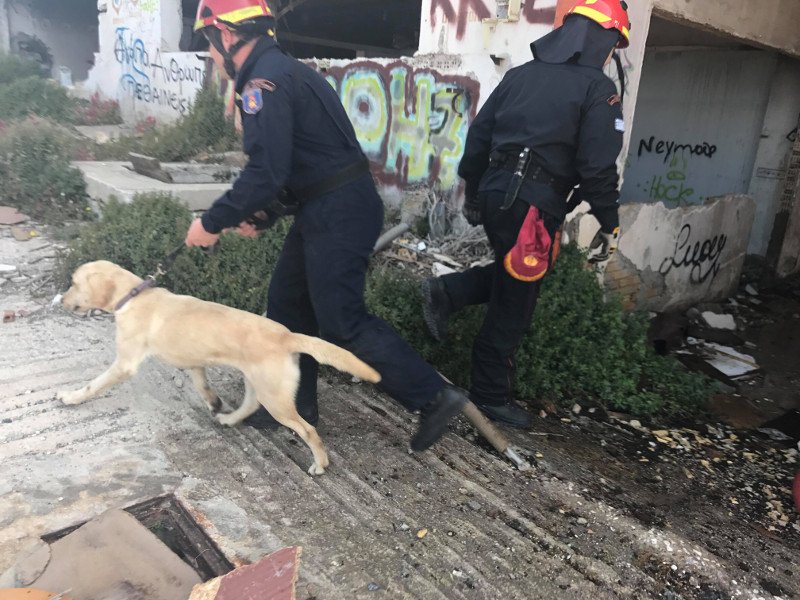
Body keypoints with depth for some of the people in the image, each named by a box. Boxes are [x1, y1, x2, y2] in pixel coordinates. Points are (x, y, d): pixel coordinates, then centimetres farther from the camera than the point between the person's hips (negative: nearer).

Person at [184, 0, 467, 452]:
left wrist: (213, 223, -12)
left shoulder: (264, 81, -14)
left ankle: (435, 396, 4)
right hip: (327, 210, 10)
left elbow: (265, 172, -23)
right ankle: (296, 402, 30)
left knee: (342, 321, -5)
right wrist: (261, 217, 18)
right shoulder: (283, 72, 18)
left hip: (339, 214, -10)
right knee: (289, 302, 16)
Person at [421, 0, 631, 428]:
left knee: (514, 276, 28)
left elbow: (478, 136, 15)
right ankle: (490, 396, 16)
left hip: (494, 193, 7)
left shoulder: (521, 74, 14)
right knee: (513, 305, 4)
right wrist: (609, 224, -2)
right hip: (534, 205, -7)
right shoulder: (598, 89, -4)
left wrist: (472, 192, 23)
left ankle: (445, 293, 11)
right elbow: (598, 168, -11)